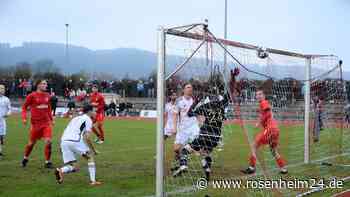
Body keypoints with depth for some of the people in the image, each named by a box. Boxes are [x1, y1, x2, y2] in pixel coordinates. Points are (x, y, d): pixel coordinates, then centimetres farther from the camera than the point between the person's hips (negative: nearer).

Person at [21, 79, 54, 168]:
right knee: (32, 143, 9)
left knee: (48, 141, -11)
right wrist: (24, 118, -10)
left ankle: (48, 162, 1)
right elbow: (24, 107, 1)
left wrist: (51, 119, 20)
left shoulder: (47, 96, 7)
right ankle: (25, 158, 36)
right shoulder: (32, 96, -6)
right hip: (36, 123, -3)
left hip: (46, 123, 3)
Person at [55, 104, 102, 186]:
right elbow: (87, 137, -3)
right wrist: (94, 150, 5)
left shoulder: (75, 118, 31)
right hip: (75, 141, -6)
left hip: (63, 141, 6)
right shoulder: (88, 119, 8)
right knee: (90, 156, 14)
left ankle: (61, 171, -19)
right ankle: (93, 181, 4)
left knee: (74, 167, 11)